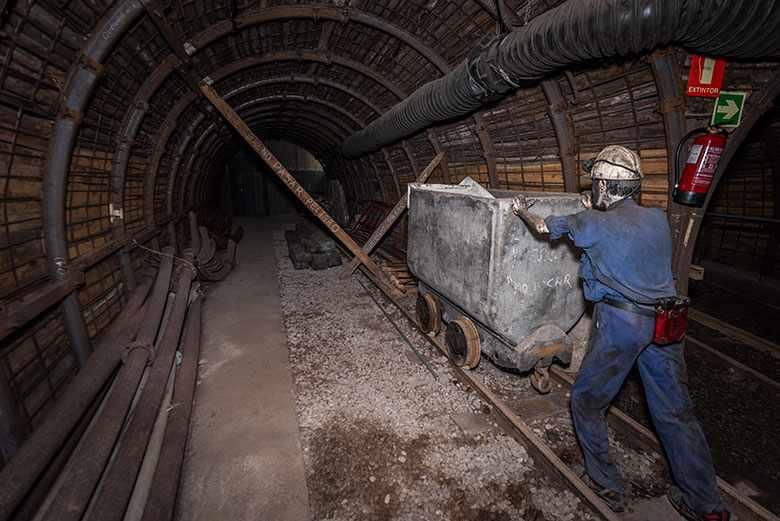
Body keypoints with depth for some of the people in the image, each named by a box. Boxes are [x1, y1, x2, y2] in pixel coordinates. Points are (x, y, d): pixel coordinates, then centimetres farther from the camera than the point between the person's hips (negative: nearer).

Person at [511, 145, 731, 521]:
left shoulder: (592, 223, -7)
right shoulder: (658, 219, 7)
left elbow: (544, 227, 8)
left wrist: (523, 211, 27)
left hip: (620, 321, -6)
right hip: (665, 324, 6)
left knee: (587, 401, 13)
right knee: (676, 411, 17)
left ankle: (605, 483, 24)